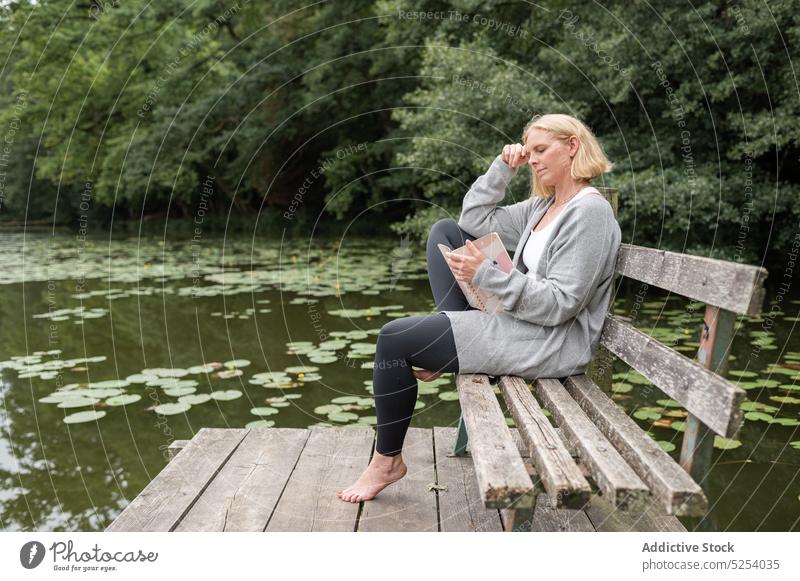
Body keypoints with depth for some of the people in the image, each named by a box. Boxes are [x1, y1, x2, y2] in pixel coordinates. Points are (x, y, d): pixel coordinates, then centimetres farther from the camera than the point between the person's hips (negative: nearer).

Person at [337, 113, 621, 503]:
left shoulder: (590, 212, -14)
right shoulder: (544, 206, 14)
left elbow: (559, 304, -22)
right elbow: (474, 218, 16)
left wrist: (486, 274, -26)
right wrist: (503, 167, 6)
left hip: (552, 341, -10)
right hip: (519, 317, 10)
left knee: (395, 338, -15)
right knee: (445, 231, 11)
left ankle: (387, 460, 2)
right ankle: (450, 341, 1)